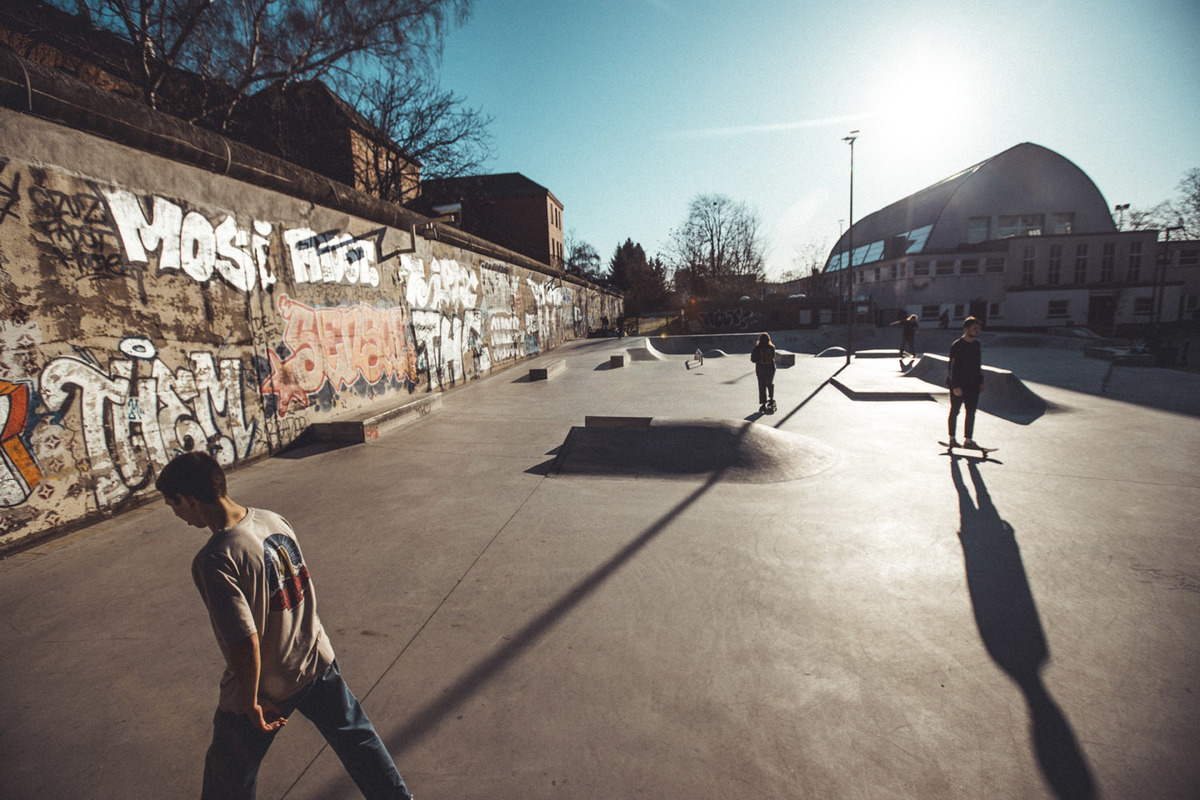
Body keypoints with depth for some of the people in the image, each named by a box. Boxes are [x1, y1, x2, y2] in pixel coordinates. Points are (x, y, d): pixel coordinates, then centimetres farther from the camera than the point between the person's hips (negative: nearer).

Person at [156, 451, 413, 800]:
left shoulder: (213, 561, -27)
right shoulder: (274, 520, -8)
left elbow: (245, 644, -27)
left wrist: (250, 702, -11)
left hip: (265, 686, -5)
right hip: (318, 662, 6)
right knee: (357, 738, 23)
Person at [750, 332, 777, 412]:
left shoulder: (757, 348, -11)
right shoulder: (772, 347, -4)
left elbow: (753, 359, -6)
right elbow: (773, 357, 8)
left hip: (760, 369, -2)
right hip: (771, 369, 2)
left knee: (762, 387, 3)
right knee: (770, 384, 24)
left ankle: (763, 404, 2)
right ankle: (771, 400, 31)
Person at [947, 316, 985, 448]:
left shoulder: (976, 344, 9)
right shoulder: (957, 345, -13)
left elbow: (978, 365, 18)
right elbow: (953, 367, -16)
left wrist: (981, 382, 16)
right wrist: (955, 386, -20)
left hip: (973, 384, 6)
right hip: (958, 385, -6)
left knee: (971, 412, 6)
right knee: (954, 411, 6)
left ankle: (968, 439, 13)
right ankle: (952, 438, 17)